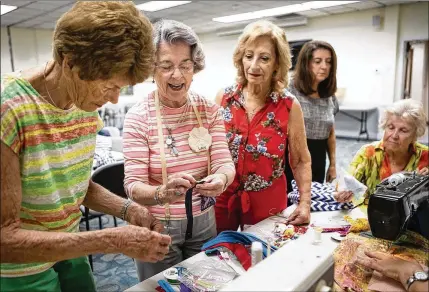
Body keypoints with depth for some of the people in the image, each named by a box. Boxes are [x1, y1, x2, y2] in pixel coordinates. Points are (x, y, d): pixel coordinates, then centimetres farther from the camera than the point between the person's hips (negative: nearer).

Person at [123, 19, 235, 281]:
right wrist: (163, 193, -39)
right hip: (158, 228, -3)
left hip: (204, 223, 3)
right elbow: (133, 186, -18)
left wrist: (221, 178, -33)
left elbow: (224, 162, -9)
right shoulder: (138, 117, -14)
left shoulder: (209, 109, -4)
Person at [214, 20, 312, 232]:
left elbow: (301, 161, 0)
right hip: (222, 199, 2)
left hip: (266, 202, -1)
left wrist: (305, 202, -7)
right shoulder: (223, 98, -6)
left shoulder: (289, 106, -10)